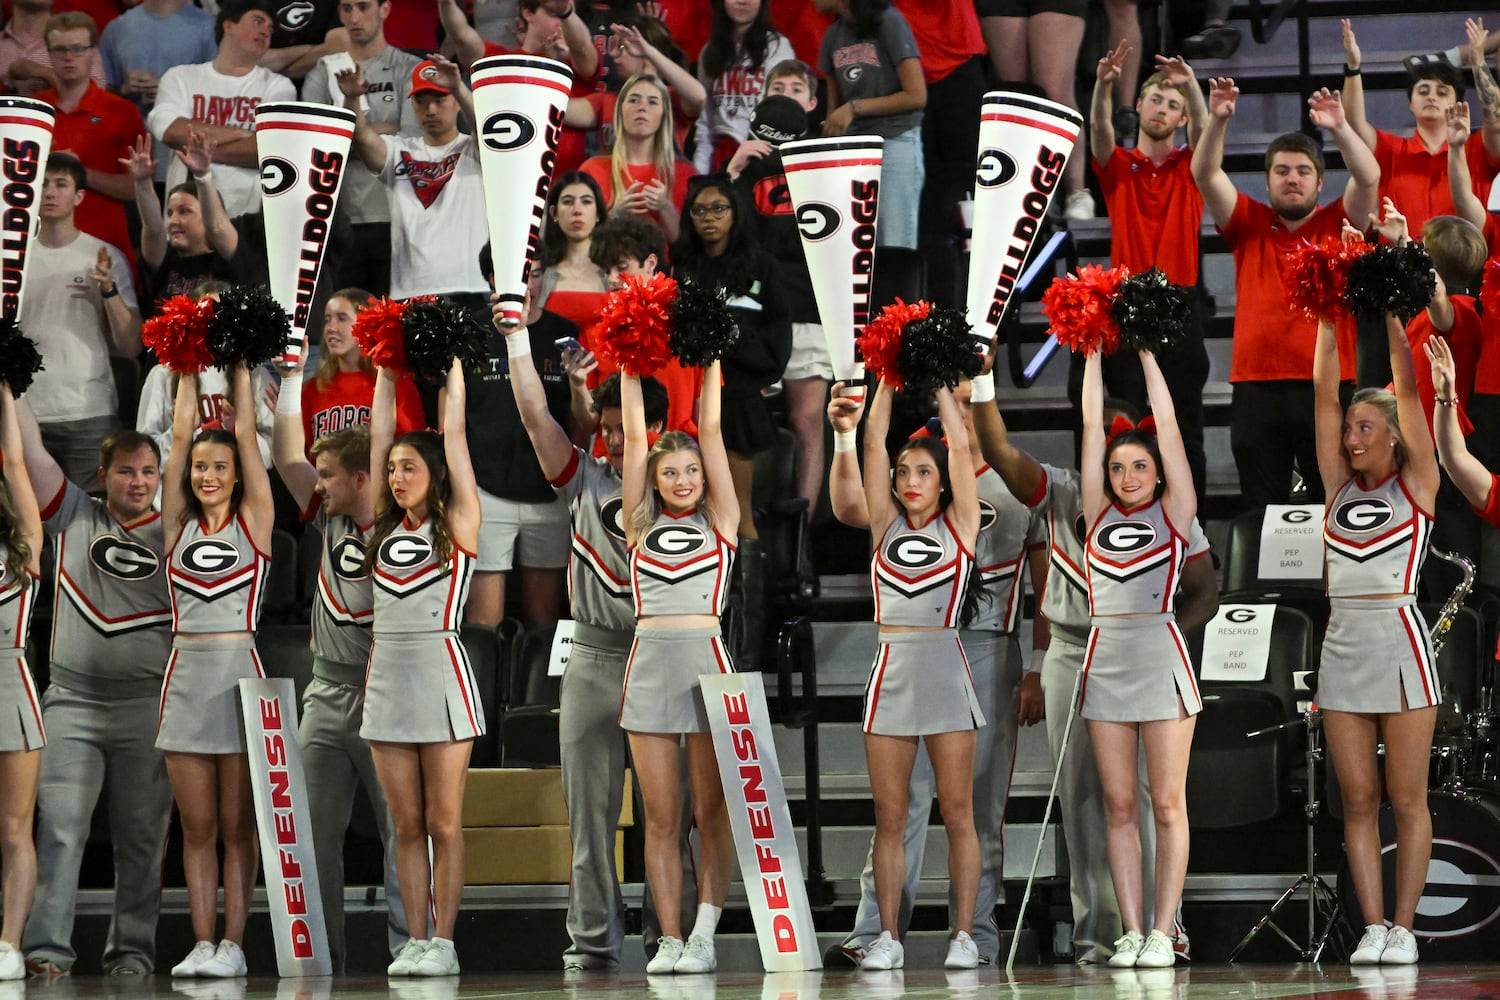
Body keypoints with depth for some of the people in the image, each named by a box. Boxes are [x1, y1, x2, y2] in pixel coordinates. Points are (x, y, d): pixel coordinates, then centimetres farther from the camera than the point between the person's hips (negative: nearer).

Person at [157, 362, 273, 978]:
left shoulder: (254, 521, 4)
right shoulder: (179, 524, 10)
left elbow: (246, 433, 2)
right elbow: (180, 433, 9)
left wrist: (239, 369, 8)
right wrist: (188, 368, 12)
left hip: (240, 670, -3)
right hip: (186, 673, 3)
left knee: (236, 825, -1)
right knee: (196, 825, 4)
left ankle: (233, 944, -1)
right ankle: (202, 944, 4)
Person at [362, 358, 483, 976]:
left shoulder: (457, 524, 0)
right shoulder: (387, 526, 13)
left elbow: (454, 434, 0)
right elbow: (379, 434, 15)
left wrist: (453, 366, 7)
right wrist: (387, 370, 17)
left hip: (442, 674, -5)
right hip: (387, 674, 5)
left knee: (443, 822, -1)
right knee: (406, 825, 6)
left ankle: (443, 943, 0)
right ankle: (415, 941, 8)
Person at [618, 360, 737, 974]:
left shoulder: (719, 519, 8)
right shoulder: (641, 523, 13)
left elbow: (711, 432, 5)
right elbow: (634, 437, 10)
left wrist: (711, 363, 7)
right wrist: (630, 370, 10)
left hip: (707, 659, -2)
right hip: (650, 663, 2)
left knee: (711, 811, -2)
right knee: (661, 817, 1)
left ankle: (704, 937, -4)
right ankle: (669, 940, 1)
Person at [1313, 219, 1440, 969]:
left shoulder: (1415, 483, 2)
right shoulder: (1339, 486, 12)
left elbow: (1408, 381, -3)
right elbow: (1325, 391, 9)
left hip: (1399, 640, -4)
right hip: (1343, 645, 4)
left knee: (1406, 799, -1)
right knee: (1358, 801, 3)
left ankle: (1403, 929, 2)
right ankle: (1371, 928, 5)